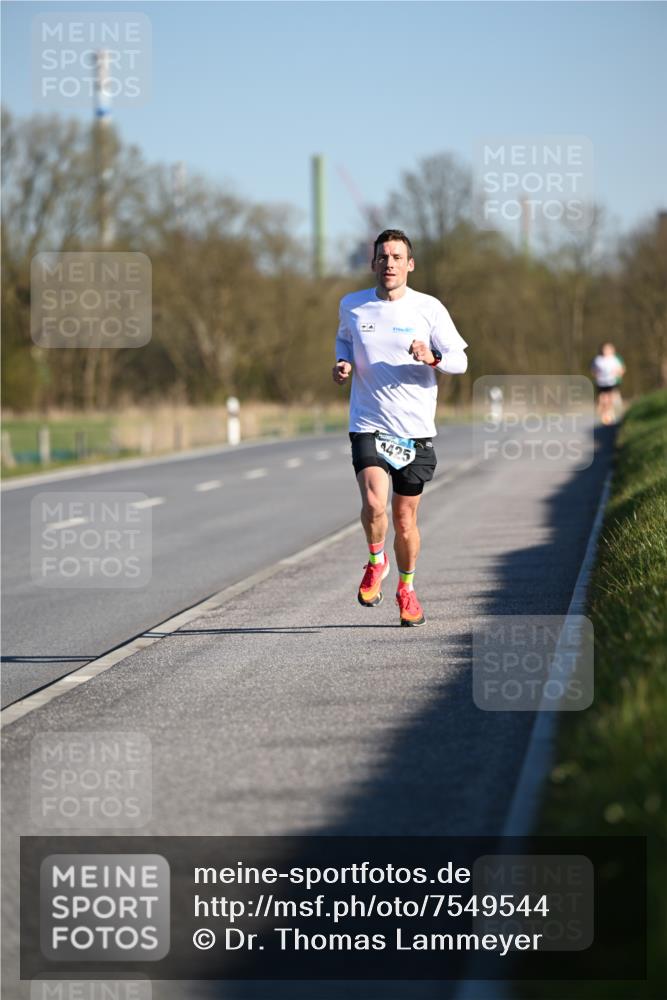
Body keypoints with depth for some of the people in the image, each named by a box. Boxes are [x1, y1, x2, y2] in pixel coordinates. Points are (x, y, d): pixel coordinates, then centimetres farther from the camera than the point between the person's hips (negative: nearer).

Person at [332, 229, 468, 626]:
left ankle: (407, 588, 31)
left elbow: (460, 360, 1)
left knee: (405, 518, 7)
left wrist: (432, 357, -20)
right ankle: (376, 561, 9)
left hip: (415, 430, 0)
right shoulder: (352, 306, 2)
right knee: (374, 505, -22)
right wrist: (343, 364, 2)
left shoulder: (429, 309, -3)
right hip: (368, 425, 0)